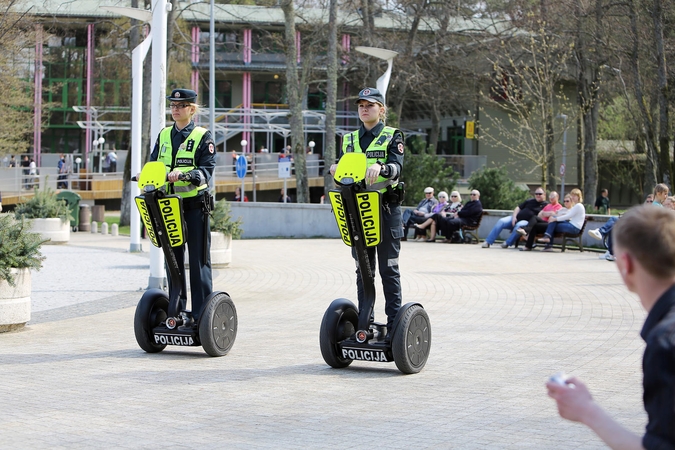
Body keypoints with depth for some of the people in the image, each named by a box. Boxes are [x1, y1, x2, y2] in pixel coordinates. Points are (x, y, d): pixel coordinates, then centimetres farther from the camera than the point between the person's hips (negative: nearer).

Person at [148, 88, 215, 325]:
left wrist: (185, 174, -28)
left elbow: (207, 169, -11)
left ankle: (201, 313, 0)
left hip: (194, 205, -5)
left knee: (198, 260, -3)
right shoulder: (163, 135, 14)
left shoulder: (203, 136, -2)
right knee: (173, 258, 10)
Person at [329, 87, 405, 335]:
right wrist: (336, 171, -13)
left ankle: (394, 323, 1)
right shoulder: (349, 139, 15)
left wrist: (380, 167, -35)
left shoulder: (392, 136, 2)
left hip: (386, 209, -4)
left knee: (388, 268, -2)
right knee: (363, 269, 7)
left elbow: (397, 167, -14)